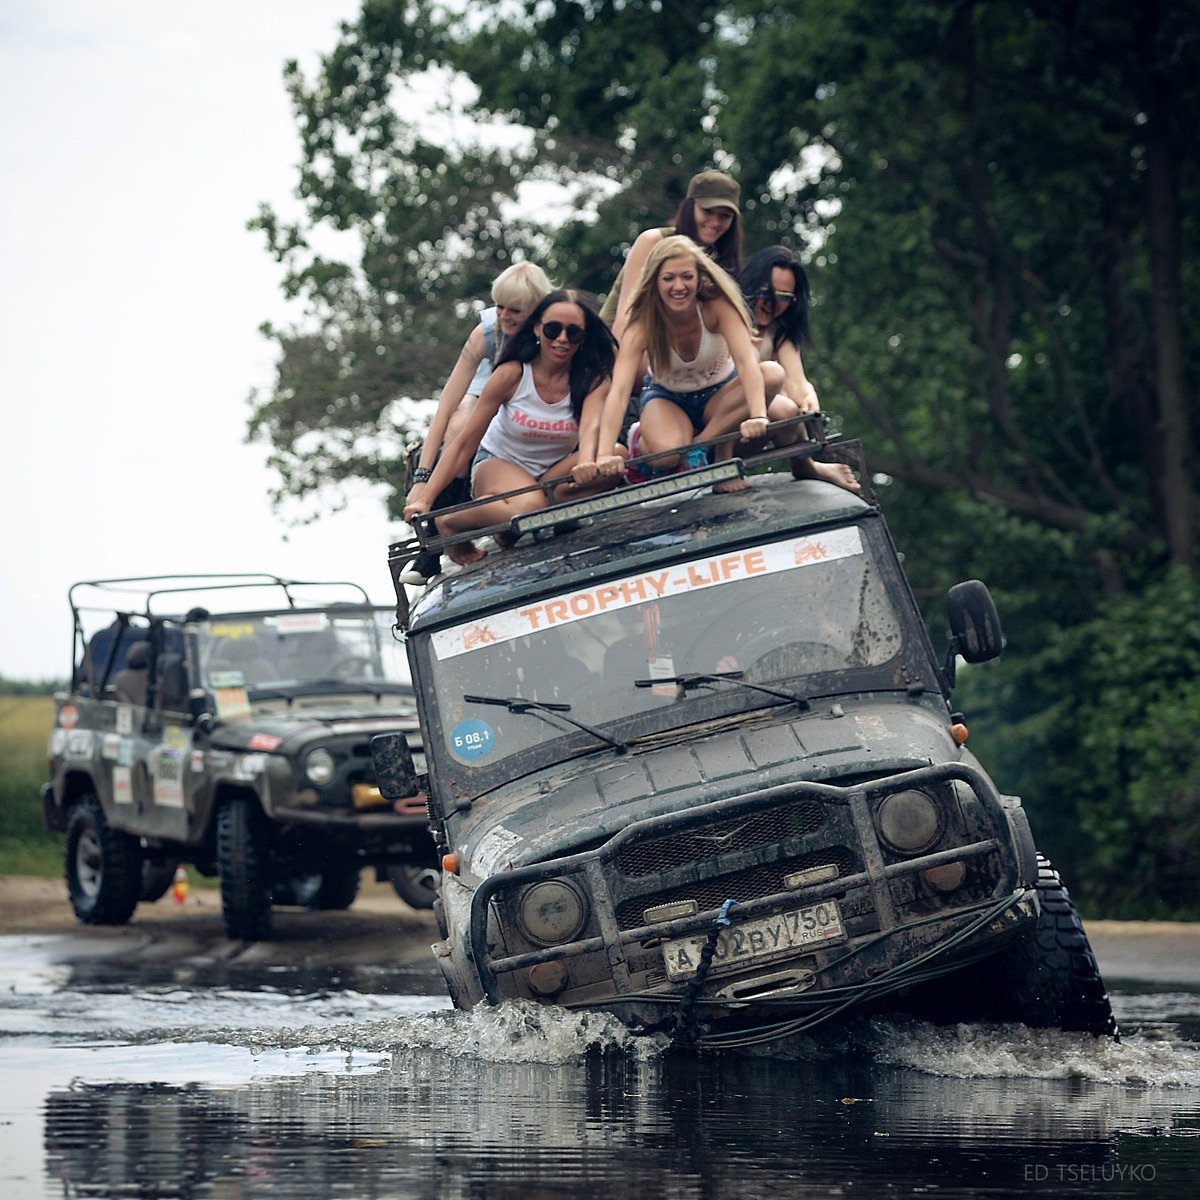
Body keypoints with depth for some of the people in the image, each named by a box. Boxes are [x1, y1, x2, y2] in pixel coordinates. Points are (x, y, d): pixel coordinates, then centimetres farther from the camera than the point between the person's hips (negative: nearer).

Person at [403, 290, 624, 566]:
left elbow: (591, 428, -31)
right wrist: (424, 499, -22)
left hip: (555, 471, 2)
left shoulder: (592, 379, -11)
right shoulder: (512, 374, -15)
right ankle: (449, 522, -13)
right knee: (528, 506, -39)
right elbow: (464, 444, -13)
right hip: (499, 463, -2)